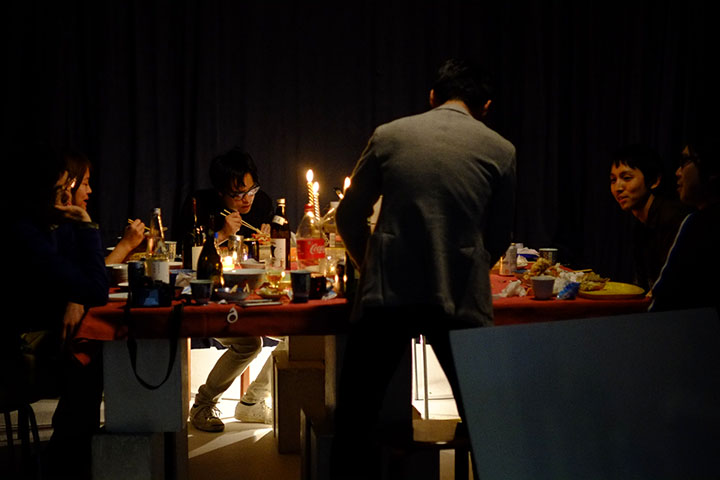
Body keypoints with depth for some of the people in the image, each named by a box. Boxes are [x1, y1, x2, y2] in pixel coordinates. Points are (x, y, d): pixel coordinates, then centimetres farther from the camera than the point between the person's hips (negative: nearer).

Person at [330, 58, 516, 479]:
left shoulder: (389, 136, 6)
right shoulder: (500, 150, 5)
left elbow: (350, 217, 10)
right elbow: (499, 238, 12)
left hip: (387, 297, 1)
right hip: (461, 302, 0)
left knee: (354, 417, 13)